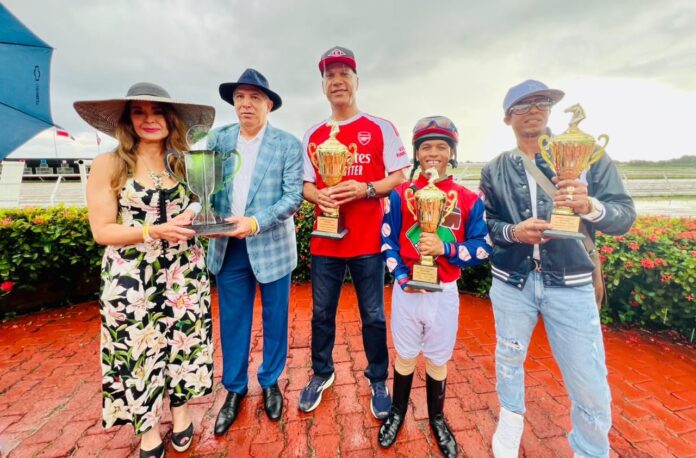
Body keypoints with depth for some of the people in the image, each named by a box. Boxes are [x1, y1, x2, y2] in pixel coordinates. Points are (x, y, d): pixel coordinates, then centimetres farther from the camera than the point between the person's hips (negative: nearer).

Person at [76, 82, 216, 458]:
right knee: (138, 350, 11)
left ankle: (180, 410, 39)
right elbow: (101, 231, -9)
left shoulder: (185, 163, 5)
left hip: (184, 275, 3)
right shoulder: (107, 165, -5)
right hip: (132, 281, -2)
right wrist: (155, 231, -22)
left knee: (184, 341, 14)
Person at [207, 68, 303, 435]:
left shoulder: (288, 144, -4)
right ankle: (234, 389, 34)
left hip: (272, 246, -2)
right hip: (228, 247, 3)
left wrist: (256, 222, -23)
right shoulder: (217, 139, 6)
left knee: (274, 319, 12)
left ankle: (270, 382, 36)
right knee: (232, 321, 13)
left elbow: (293, 196, -11)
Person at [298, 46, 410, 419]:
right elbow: (306, 184, 10)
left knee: (373, 315, 9)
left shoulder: (381, 128, 1)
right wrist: (317, 196, -13)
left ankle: (378, 380, 33)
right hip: (325, 239, 3)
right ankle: (322, 374, 39)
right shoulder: (314, 135, 10)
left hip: (368, 240, -2)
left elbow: (399, 177, -2)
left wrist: (367, 188, -20)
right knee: (322, 312, 15)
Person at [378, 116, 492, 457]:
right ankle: (397, 412, 44)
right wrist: (401, 277, -15)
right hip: (406, 291, 0)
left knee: (437, 359, 18)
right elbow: (387, 240, -2)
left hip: (445, 294, 0)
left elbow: (482, 248, -5)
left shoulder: (469, 200, -3)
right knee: (405, 355, 18)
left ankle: (437, 418, 45)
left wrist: (445, 248, -22)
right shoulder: (400, 194, -4)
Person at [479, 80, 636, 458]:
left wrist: (589, 207, -26)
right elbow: (483, 225, 3)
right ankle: (510, 419, 47)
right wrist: (513, 232, -17)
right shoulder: (494, 170, 1)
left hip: (570, 285, -1)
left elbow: (625, 215, -5)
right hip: (511, 282, 1)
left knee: (591, 387, 5)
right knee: (509, 360, 19)